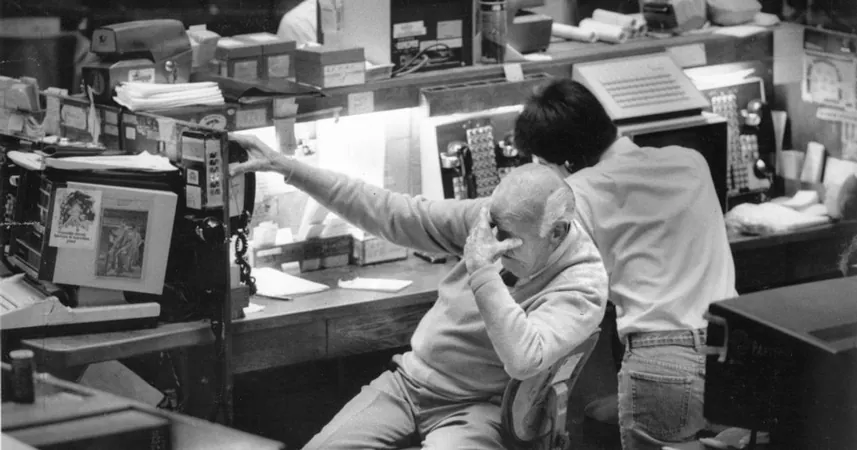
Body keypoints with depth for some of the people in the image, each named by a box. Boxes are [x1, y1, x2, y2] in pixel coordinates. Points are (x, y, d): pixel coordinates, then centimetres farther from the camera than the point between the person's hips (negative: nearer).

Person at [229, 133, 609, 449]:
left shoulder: (582, 282, -18)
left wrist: (482, 273, -29)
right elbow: (391, 213, -2)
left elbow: (524, 361, -32)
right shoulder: (494, 217, -3)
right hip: (409, 379, 6)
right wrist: (289, 168, -7)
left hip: (475, 408, -5)